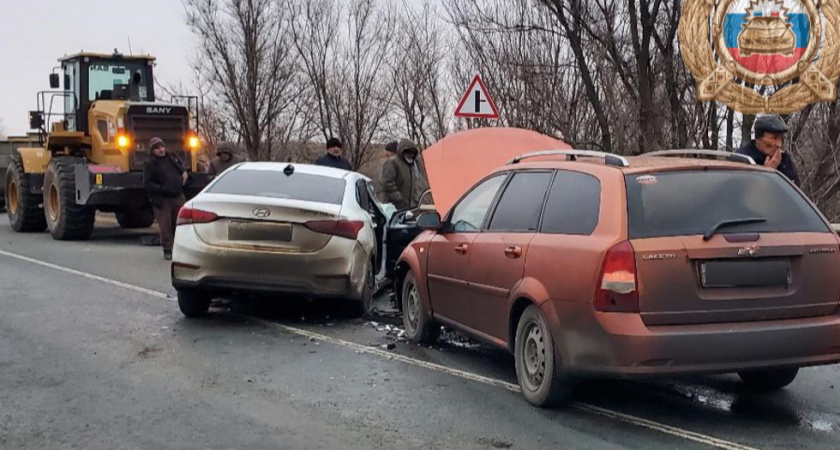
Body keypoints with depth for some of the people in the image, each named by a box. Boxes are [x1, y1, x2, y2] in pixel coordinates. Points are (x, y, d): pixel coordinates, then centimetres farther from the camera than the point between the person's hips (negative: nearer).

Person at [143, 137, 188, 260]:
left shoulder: (172, 158, 10)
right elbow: (147, 184, -12)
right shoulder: (149, 164, -6)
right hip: (162, 199, -5)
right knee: (165, 225, -6)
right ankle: (167, 250, 4)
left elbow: (181, 168, 29)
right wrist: (161, 188, -20)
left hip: (178, 197, 5)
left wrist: (184, 173, 7)